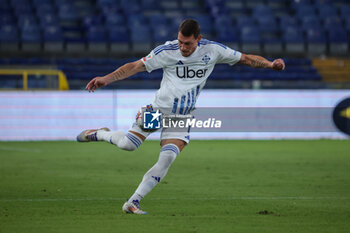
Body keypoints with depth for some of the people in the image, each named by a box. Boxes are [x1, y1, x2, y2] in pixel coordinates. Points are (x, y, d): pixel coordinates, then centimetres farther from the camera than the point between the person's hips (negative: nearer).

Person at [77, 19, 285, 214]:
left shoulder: (212, 50, -5)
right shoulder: (166, 51, -10)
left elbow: (246, 58, 3)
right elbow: (135, 66, -7)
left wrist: (270, 64, -11)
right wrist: (106, 79, -17)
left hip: (183, 117, 2)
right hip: (159, 108, -1)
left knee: (167, 158, -17)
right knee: (127, 145, -15)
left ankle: (132, 203, -12)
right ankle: (99, 134, 19)